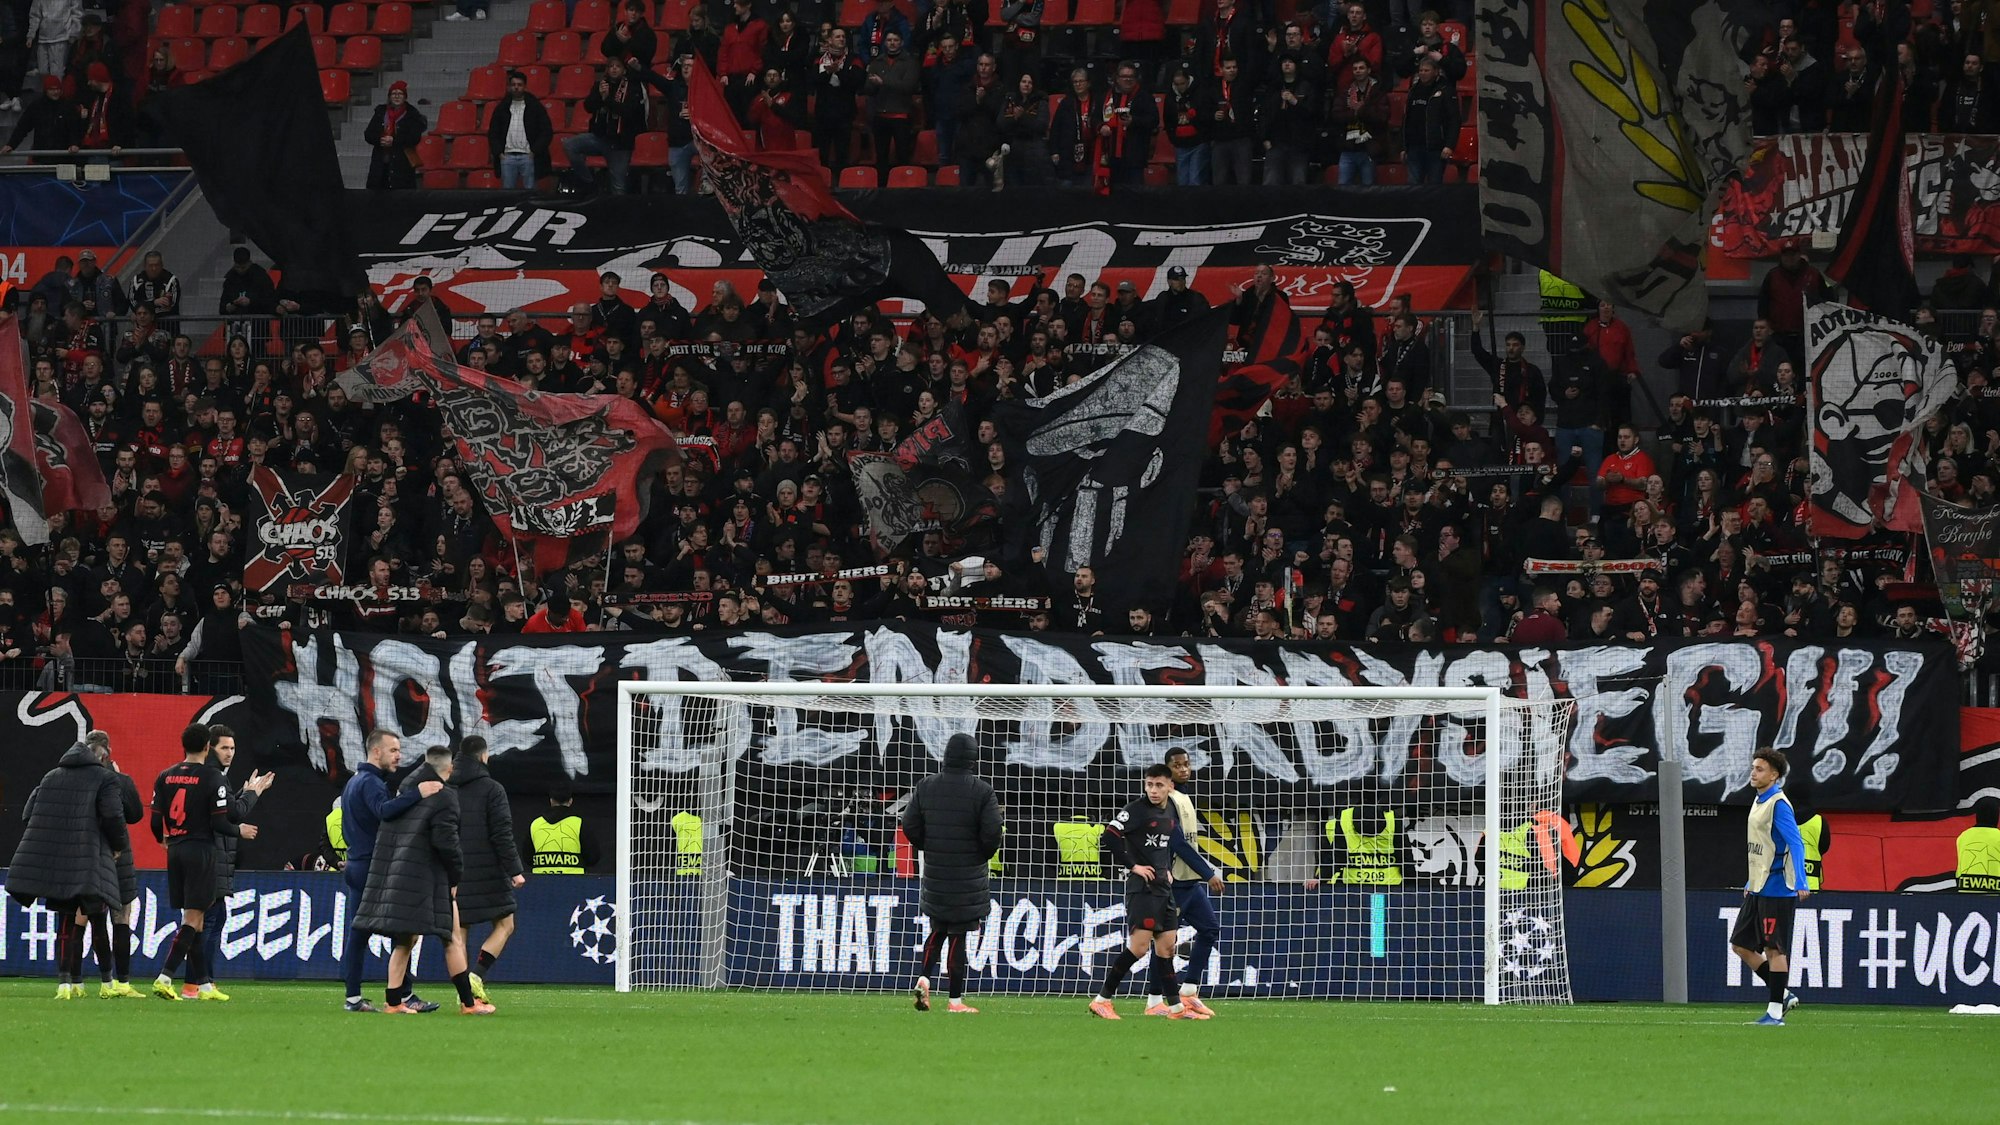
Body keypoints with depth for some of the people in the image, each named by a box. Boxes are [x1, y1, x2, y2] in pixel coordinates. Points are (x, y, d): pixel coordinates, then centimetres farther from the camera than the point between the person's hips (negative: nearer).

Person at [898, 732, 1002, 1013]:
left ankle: (923, 978, -3)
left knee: (938, 930, 19)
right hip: (968, 878, -3)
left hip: (935, 874, 3)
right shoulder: (982, 792, -11)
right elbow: (992, 832, -14)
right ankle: (956, 999, 4)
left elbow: (910, 825, 0)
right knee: (958, 935, 2)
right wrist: (986, 854, 7)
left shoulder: (926, 787, 0)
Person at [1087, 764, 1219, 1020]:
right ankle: (1101, 999, -11)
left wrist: (1168, 869, 14)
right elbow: (1110, 835, -20)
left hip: (1163, 886, 8)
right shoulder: (1137, 810, -11)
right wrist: (1132, 866, -16)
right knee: (1139, 946, -15)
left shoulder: (1172, 812, 12)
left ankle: (1176, 1007, 15)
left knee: (1166, 946, 10)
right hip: (1142, 886, -8)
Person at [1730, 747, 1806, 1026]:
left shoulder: (1778, 805, -14)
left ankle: (1775, 1012, -1)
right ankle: (1783, 994, 16)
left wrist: (1800, 883, -29)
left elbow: (1795, 844, -21)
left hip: (1776, 889, -10)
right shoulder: (1759, 802, 14)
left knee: (1774, 949, -5)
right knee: (1741, 945, 9)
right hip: (1758, 889, 10)